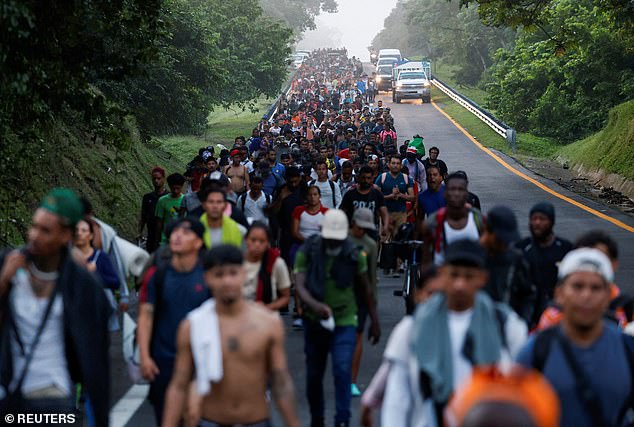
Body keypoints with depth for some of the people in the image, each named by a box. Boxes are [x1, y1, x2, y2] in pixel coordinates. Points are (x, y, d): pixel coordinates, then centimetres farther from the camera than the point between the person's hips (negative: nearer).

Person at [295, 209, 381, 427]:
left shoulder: (354, 254, -5)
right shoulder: (307, 252, -9)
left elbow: (365, 289, 5)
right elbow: (300, 285, -20)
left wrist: (374, 321, 8)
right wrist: (314, 304, -40)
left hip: (345, 322, -1)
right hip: (314, 321, 1)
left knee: (342, 370, -17)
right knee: (314, 375, 12)